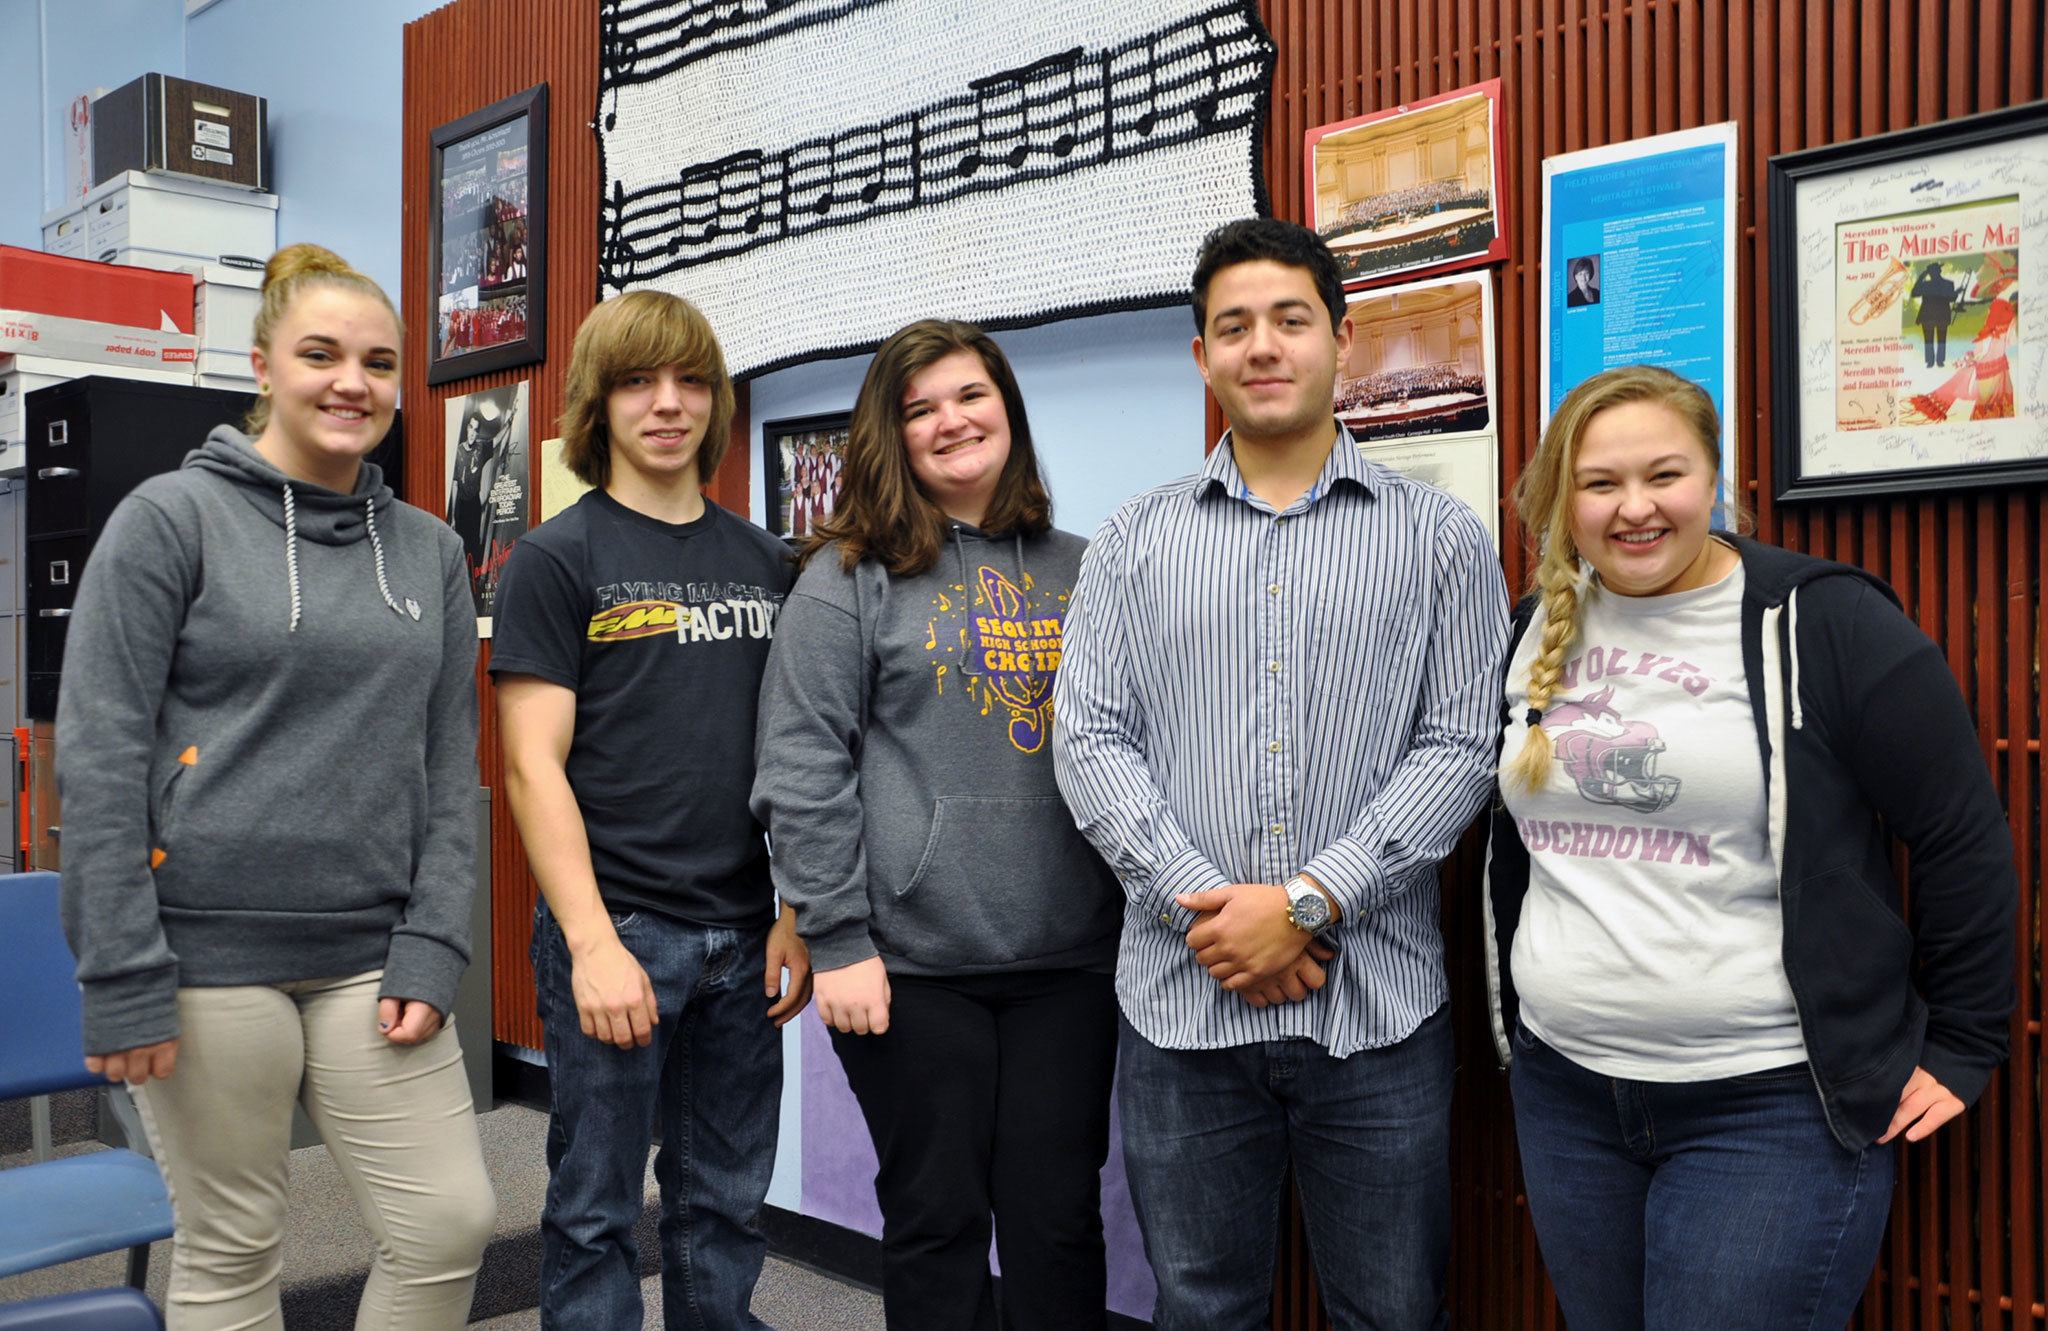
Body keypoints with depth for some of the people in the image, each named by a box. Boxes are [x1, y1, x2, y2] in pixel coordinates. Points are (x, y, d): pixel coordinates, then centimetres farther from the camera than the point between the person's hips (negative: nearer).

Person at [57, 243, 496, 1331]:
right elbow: (97, 755, -7)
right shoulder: (171, 519, -3)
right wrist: (122, 980, -11)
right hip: (208, 953, -3)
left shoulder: (428, 550, 10)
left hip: (369, 953, 4)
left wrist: (431, 949, 0)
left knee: (451, 1224, 3)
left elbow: (451, 766, 9)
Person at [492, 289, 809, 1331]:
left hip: (742, 938, 4)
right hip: (615, 935, -4)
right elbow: (534, 765, -9)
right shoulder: (556, 559, -3)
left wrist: (797, 915, 5)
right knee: (595, 1210, 7)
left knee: (726, 1205, 15)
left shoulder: (763, 561, 11)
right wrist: (592, 941, -17)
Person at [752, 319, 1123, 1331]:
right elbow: (802, 772, -6)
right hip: (913, 962, -3)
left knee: (1058, 1218, 10)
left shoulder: (1075, 571, 11)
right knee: (936, 1218, 8)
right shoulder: (850, 578, -1)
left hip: (1068, 956, 3)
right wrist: (838, 941, -10)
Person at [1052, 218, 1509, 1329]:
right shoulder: (1133, 542, 8)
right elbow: (1090, 741, 1)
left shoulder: (1440, 538, 3)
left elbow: (1461, 747, -4)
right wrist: (1201, 909, -11)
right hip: (1181, 1000, 1)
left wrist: (1309, 903, -13)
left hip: (1377, 1005, -1)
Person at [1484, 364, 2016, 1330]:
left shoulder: (1820, 623, -10)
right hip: (1563, 1091, 5)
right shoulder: (1537, 633, 6)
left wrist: (1960, 1047, -3)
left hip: (1773, 1105, -5)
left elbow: (1965, 842, -6)